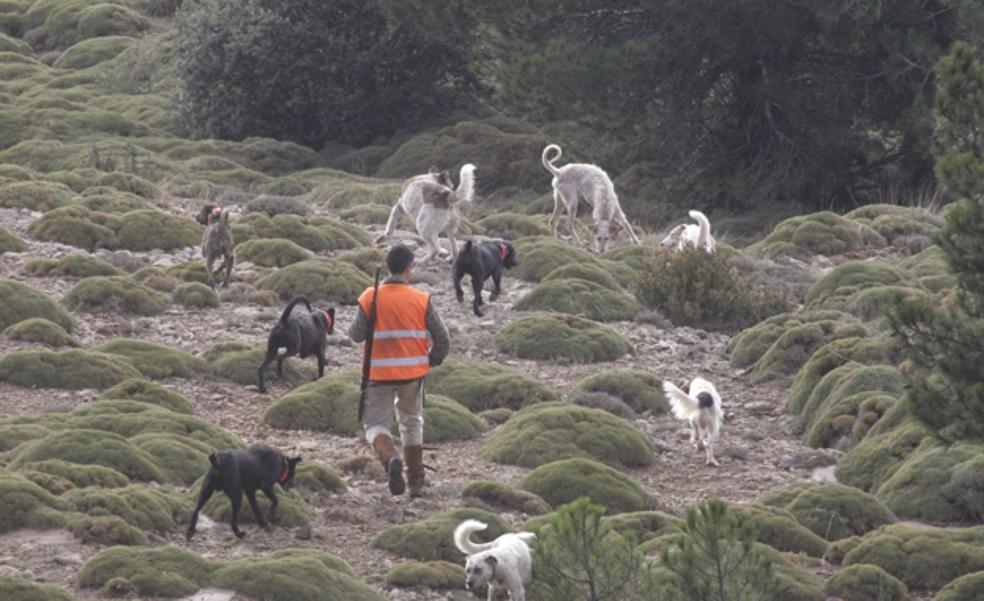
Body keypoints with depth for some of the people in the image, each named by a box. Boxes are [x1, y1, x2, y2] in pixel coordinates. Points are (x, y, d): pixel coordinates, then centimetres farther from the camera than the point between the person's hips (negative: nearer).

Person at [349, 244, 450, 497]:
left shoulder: (370, 298, -8)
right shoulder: (422, 300, -5)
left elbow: (358, 334, -9)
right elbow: (442, 340, -5)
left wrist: (351, 329, 14)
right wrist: (431, 360, 14)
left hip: (379, 373, -1)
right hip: (413, 372, 1)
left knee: (376, 424, 9)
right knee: (412, 422, 21)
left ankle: (390, 458, -23)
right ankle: (416, 482, 21)